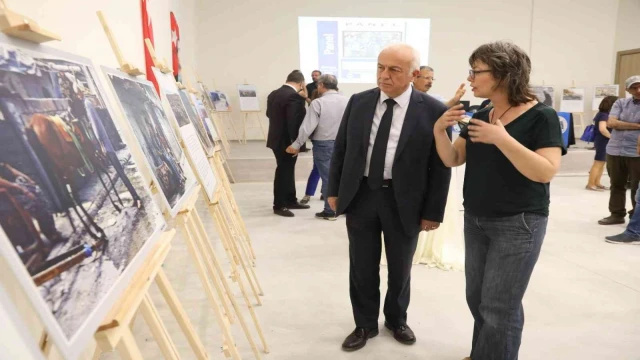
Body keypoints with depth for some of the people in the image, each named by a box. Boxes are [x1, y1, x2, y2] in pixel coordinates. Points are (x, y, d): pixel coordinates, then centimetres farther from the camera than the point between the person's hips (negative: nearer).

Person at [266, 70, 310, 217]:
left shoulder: (273, 94, 7)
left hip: (277, 138, 9)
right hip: (287, 141, -9)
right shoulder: (294, 96, -21)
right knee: (284, 172, 2)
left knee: (287, 170, 18)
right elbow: (294, 121, -25)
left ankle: (291, 200, 29)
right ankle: (279, 205, 13)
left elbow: (269, 114, 16)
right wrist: (295, 142, -20)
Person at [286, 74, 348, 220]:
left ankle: (329, 211, 9)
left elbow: (308, 126, -14)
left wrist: (296, 145, -7)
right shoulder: (346, 101, 4)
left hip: (323, 144, -4)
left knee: (327, 177, 3)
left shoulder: (318, 103, -11)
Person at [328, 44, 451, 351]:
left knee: (400, 268, 16)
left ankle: (396, 320, 42)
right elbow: (340, 149, 7)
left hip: (403, 202, -2)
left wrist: (433, 212, -6)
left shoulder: (433, 111, -9)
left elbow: (441, 166, -6)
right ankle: (365, 324, 34)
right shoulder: (358, 102, 0)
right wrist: (334, 190, 6)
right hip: (360, 196, 2)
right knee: (362, 267, 13)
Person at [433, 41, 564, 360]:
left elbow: (546, 171, -22)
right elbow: (452, 160, 5)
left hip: (518, 224, -6)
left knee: (499, 306, 0)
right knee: (477, 299, 16)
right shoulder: (479, 117, 6)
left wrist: (502, 139, -29)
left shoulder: (541, 117, -12)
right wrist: (440, 130, -12)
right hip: (475, 221, 6)